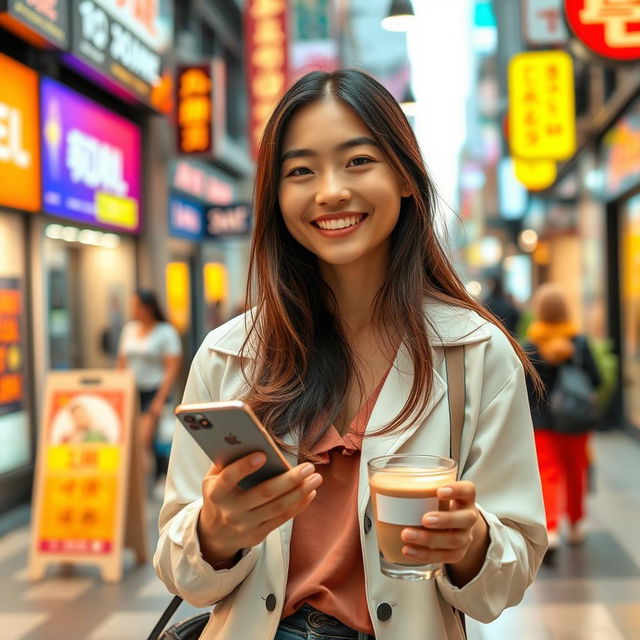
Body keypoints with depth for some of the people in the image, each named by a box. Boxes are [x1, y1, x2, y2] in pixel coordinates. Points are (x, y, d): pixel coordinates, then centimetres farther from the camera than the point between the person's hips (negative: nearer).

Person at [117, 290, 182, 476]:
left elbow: (172, 369, -8)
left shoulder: (166, 332, -4)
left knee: (143, 441, -17)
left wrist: (159, 401, -14)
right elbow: (122, 363, 18)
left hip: (154, 392, -5)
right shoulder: (129, 329, 13)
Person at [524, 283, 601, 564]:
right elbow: (595, 380, -5)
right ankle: (576, 525, 33)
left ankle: (550, 530, -16)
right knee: (575, 472, 17)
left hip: (542, 422, -1)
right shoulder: (580, 342, -8)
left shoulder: (530, 346, -11)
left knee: (548, 474, 0)